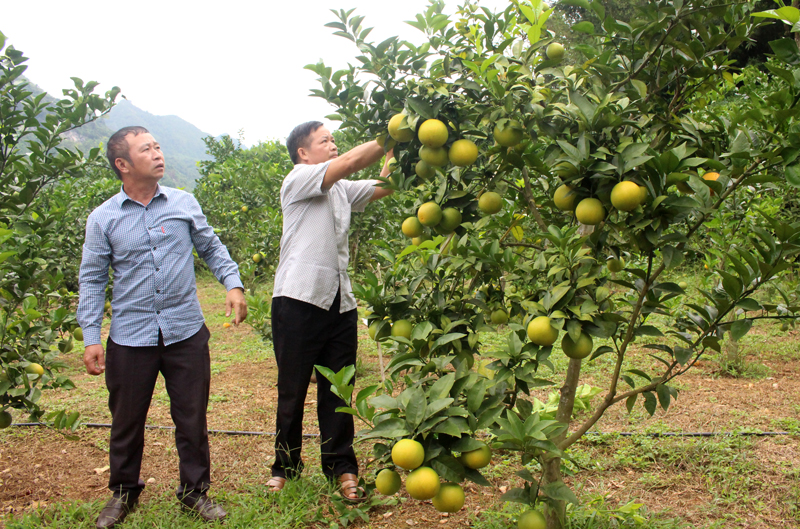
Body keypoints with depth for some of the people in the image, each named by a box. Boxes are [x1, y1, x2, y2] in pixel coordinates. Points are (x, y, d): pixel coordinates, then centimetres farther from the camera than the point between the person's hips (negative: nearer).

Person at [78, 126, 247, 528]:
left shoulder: (184, 203, 3)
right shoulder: (103, 219, 0)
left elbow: (212, 248, 13)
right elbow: (92, 280, 3)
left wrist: (233, 283, -3)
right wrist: (91, 337, -2)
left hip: (186, 331, 1)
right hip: (130, 337, 0)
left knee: (191, 418, 9)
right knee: (127, 420, 13)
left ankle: (194, 491, 28)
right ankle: (123, 492, 35)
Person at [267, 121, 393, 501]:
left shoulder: (343, 190, 20)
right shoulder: (297, 180, -2)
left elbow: (385, 184, 12)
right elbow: (351, 162, -13)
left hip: (339, 302, 6)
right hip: (299, 299, -6)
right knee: (292, 391, 6)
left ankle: (342, 468, 17)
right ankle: (285, 467, 21)